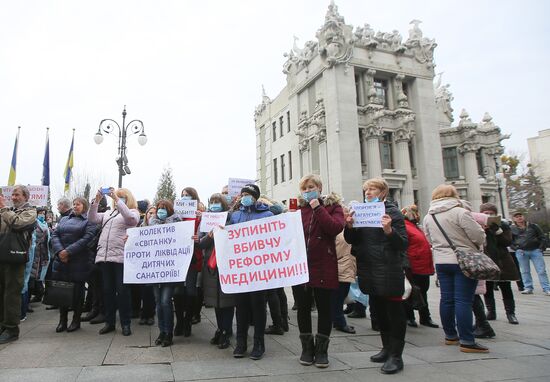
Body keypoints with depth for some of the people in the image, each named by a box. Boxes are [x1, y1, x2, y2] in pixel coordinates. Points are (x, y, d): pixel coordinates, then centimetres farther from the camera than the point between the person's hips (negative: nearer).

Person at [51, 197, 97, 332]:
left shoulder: (89, 221, 2)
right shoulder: (64, 219, 19)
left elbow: (87, 238, -12)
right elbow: (55, 235, 7)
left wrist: (69, 251, -19)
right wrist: (59, 251, -11)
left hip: (79, 262, -5)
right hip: (61, 260, 5)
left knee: (77, 291, 2)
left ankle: (76, 320, 14)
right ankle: (62, 320, 18)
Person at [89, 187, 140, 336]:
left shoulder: (133, 212, 6)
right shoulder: (108, 214, 22)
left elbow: (130, 218, -16)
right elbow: (93, 218, 10)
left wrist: (116, 199, -17)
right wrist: (96, 200, 0)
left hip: (121, 257, -5)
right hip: (104, 256, 5)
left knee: (122, 290, -3)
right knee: (107, 290, 10)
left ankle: (126, 323, 8)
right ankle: (109, 322, 21)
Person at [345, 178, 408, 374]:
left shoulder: (392, 212, -8)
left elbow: (403, 244, -13)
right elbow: (352, 240, 11)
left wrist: (389, 231, -30)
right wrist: (350, 227, -7)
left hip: (389, 272, -6)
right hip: (369, 272, 7)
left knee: (394, 313, 4)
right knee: (379, 312, 17)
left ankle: (396, 356, 14)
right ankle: (387, 348, 32)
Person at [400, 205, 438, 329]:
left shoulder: (415, 227, 17)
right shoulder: (405, 227, -15)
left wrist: (430, 266, 21)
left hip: (424, 267, 10)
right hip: (413, 268, -10)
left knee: (423, 292, 16)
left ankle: (425, 318, 27)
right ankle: (409, 317, 17)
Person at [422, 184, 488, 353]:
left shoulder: (428, 217, 6)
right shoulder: (460, 212, -14)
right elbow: (478, 236, -13)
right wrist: (476, 247, 7)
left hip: (441, 261, 6)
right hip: (464, 261, -6)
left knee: (446, 299, 10)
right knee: (463, 300, -4)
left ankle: (450, 336, 21)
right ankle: (467, 341, 0)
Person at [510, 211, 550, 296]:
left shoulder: (533, 226, 6)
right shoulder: (512, 229, 4)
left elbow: (542, 237, 8)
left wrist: (541, 248, -2)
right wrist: (516, 248, -5)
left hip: (535, 250, 0)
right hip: (521, 252, 0)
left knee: (541, 270, -1)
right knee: (525, 271, 4)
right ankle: (528, 288, 11)